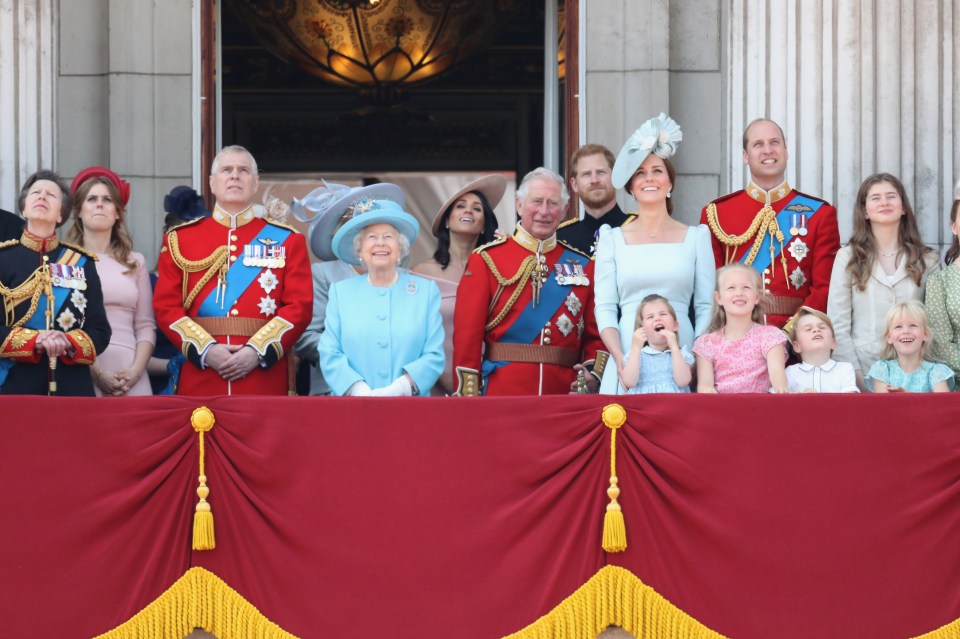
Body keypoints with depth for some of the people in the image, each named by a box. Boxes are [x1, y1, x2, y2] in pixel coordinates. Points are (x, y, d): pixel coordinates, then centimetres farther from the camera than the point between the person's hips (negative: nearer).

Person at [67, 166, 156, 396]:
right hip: (81, 373, -2)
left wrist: (137, 370, -6)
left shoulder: (135, 262, 13)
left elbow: (146, 326, 10)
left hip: (129, 375, 2)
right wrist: (95, 372, -11)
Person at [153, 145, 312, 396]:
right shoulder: (179, 239, 11)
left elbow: (299, 307, 1)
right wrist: (205, 349, -11)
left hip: (265, 380, 0)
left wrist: (258, 351, -13)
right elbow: (166, 306, 4)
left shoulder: (287, 240, 9)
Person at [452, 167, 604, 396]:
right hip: (501, 392, -3)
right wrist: (468, 400, -11)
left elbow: (595, 335, 11)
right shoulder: (486, 260, 2)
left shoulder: (582, 265, 11)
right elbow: (467, 335, -3)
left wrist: (593, 373, -8)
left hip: (564, 392, 3)